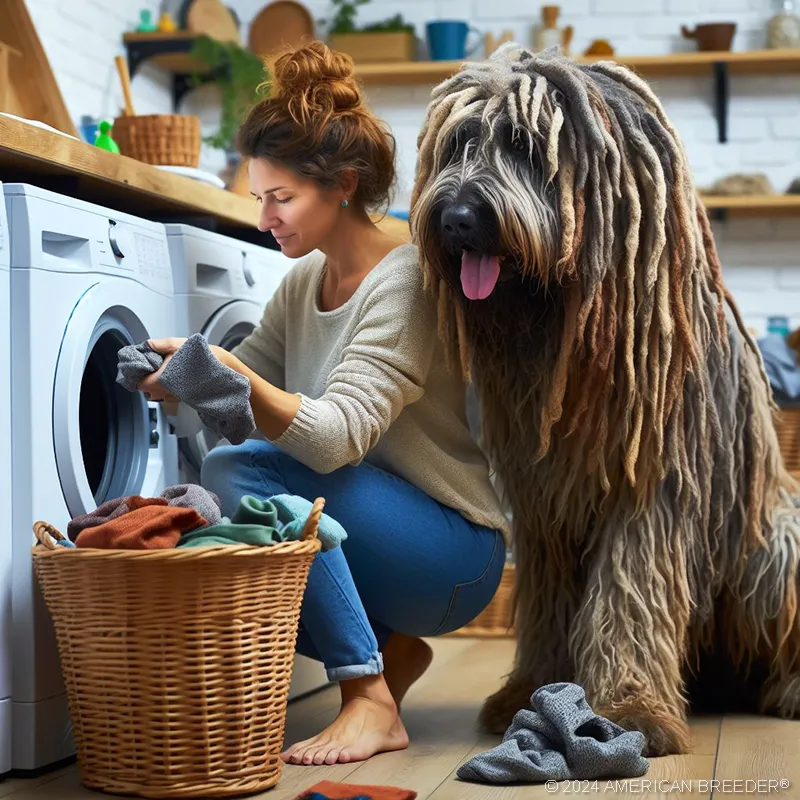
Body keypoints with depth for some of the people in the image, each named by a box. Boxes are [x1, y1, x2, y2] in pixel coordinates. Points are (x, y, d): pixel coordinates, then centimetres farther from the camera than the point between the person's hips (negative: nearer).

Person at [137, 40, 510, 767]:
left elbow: (338, 438, -29)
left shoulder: (403, 283, -19)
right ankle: (392, 650, 11)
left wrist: (233, 378, -42)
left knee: (240, 469, -27)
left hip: (458, 553, -8)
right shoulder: (304, 281, 6)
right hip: (373, 531, 8)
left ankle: (371, 701, -19)